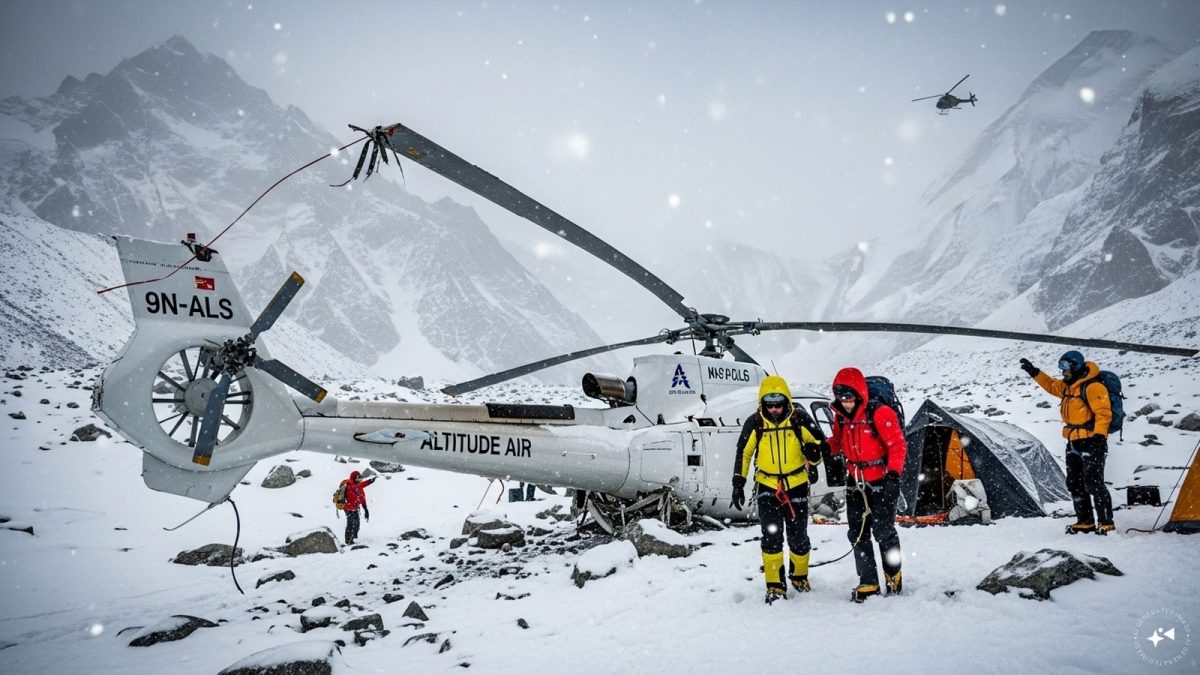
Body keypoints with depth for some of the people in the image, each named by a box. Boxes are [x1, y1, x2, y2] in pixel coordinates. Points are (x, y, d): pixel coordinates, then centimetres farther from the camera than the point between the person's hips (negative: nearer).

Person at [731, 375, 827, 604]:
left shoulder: (799, 419, -9)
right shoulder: (754, 423, -6)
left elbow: (821, 443, 2)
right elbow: (743, 453, 4)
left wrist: (814, 452, -21)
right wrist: (738, 484, 2)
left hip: (797, 484, 0)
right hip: (767, 486, 0)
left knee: (798, 536, 9)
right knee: (771, 536, -8)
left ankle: (799, 575, 34)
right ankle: (775, 585, 2)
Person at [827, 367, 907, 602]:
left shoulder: (880, 414, -19)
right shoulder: (840, 417, 1)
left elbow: (897, 445, -17)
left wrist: (893, 472, -28)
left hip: (881, 482, -6)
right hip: (855, 483, 6)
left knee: (884, 532, 2)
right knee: (858, 534, 6)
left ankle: (893, 575, 27)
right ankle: (868, 583, 15)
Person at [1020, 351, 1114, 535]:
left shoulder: (1092, 387, -15)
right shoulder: (1068, 386, 13)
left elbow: (1103, 413, -21)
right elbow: (1051, 385, 33)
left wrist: (1099, 436, -28)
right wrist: (1034, 372, 27)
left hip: (1091, 442, -10)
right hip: (1074, 443, 10)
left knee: (1093, 483, -11)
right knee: (1074, 484, 12)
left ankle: (1106, 523, -5)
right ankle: (1085, 522, 19)